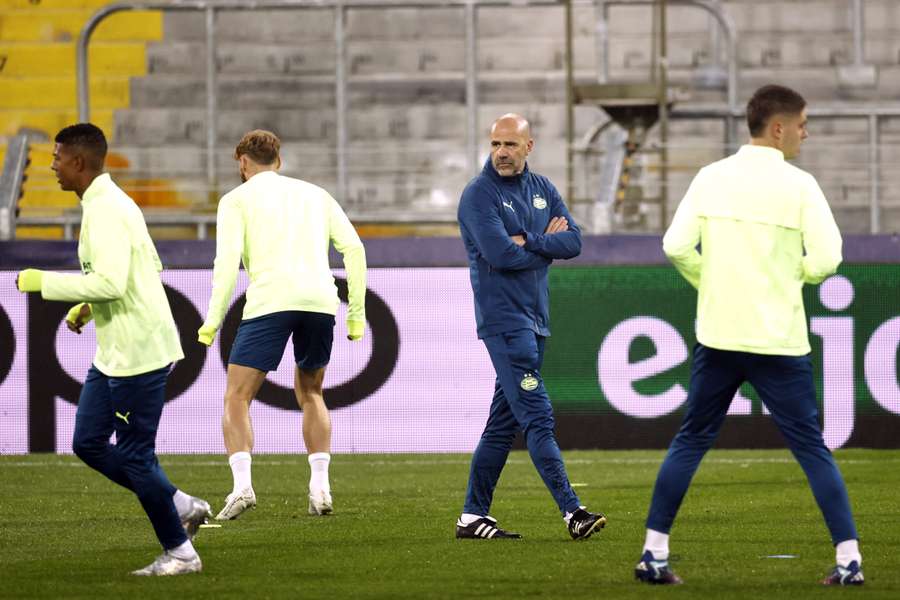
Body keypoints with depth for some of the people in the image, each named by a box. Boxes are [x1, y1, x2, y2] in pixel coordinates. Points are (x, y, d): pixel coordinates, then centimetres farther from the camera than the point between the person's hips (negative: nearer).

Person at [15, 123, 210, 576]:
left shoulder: (106, 212, -19)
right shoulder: (109, 204, 13)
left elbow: (110, 283, -29)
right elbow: (151, 266, 21)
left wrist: (43, 282, -19)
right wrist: (88, 308, 17)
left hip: (138, 353, -10)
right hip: (114, 353, 10)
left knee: (135, 455, -2)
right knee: (88, 442, 12)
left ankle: (179, 553, 9)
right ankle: (180, 506, 18)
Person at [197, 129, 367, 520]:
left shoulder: (237, 199, 12)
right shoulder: (315, 195, 24)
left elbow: (228, 261, -3)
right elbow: (353, 248, 13)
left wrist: (212, 321, -3)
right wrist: (357, 313, 15)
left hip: (269, 300, -4)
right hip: (320, 300, 4)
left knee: (236, 399, 3)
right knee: (310, 394, 22)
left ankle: (242, 484, -18)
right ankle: (319, 487, 8)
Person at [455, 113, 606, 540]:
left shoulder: (542, 189, 13)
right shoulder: (479, 195, -7)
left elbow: (573, 242, 2)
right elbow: (500, 255, -18)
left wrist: (528, 241, -13)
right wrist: (547, 243, -4)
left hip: (535, 319, 7)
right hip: (503, 318, -7)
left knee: (504, 422, 10)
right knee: (537, 417, -13)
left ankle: (473, 517, 15)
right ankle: (572, 512, -18)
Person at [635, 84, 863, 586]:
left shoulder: (711, 178, 2)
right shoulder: (798, 185, -8)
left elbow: (677, 247, -2)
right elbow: (826, 261, -13)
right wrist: (794, 272, 9)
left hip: (718, 336, 3)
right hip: (779, 340, -3)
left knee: (691, 441, 13)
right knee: (812, 447, 4)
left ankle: (654, 553, 10)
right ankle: (849, 558, 0)